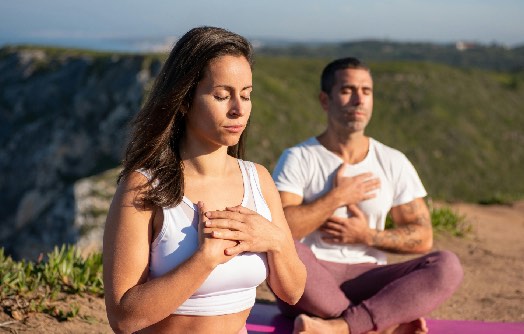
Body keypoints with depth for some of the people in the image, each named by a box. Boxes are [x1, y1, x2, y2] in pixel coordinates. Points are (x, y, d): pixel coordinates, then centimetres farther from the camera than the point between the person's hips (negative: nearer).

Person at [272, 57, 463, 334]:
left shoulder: (393, 163, 10)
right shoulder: (298, 159, 0)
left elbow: (422, 237, 8)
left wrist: (368, 236, -6)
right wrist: (337, 197, -10)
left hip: (367, 280, 3)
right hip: (308, 285, -3)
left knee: (447, 266, -23)